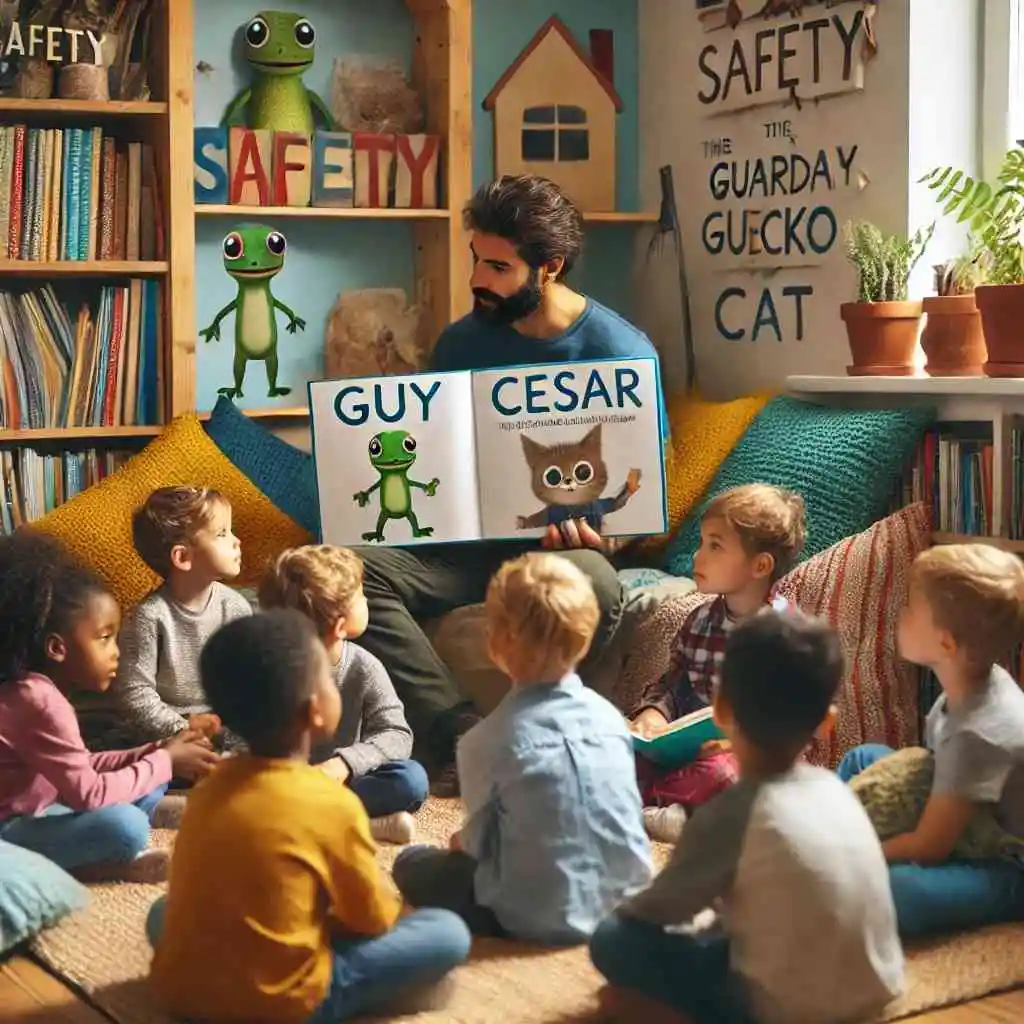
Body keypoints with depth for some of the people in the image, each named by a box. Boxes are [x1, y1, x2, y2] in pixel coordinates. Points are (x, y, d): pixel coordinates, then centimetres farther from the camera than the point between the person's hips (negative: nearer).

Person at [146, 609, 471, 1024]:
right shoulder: (333, 804, -13)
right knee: (448, 933, -1)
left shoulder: (208, 787, 5)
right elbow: (374, 919, -1)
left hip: (177, 986, 5)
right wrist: (388, 899, 22)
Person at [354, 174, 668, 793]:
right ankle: (464, 738, -29)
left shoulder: (622, 353, -3)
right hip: (468, 542, 4)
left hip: (566, 546, -3)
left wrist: (598, 528, -19)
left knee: (593, 584, -40)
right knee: (358, 569, -26)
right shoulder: (461, 343, 10)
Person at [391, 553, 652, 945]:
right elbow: (628, 815, 8)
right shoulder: (608, 716, -3)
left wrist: (464, 841, 16)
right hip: (624, 899, 6)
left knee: (411, 864, 12)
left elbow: (482, 842, -8)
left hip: (539, 917, -6)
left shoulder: (487, 740, -16)